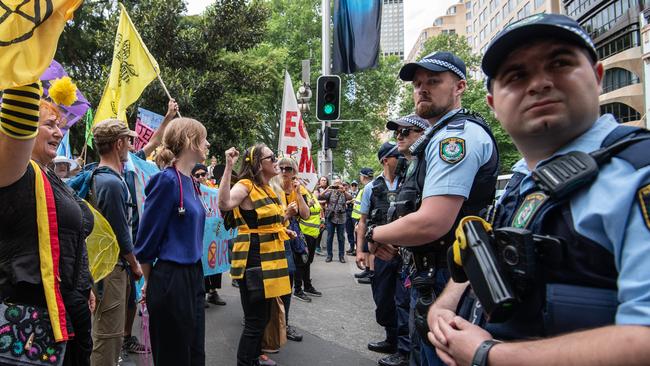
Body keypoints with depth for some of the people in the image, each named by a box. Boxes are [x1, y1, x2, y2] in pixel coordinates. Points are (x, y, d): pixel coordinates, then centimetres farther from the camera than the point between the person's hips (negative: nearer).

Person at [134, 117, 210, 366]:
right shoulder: (167, 180, -16)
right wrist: (149, 282, -1)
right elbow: (147, 238, -12)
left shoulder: (191, 182, 9)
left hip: (194, 277, 8)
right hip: (171, 280, -8)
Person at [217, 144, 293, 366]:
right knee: (255, 321, -4)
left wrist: (282, 231, 13)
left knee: (263, 318, 19)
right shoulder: (246, 186, -14)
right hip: (254, 260, -9)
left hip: (270, 258, 9)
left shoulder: (268, 189, 13)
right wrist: (228, 167, -36)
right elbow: (224, 204, -36)